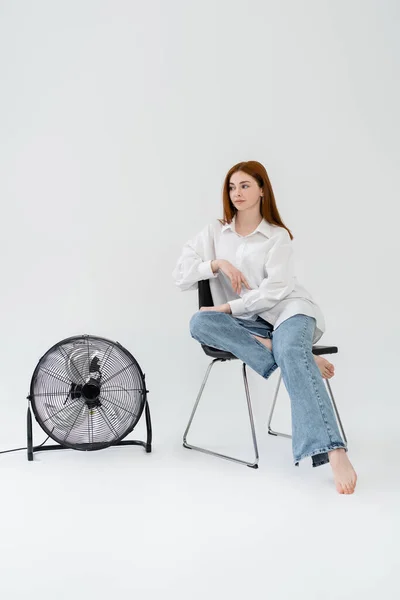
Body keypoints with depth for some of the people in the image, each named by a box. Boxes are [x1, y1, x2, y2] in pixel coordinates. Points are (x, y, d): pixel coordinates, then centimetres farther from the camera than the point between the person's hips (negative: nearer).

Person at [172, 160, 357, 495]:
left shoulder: (278, 236, 6)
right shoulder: (214, 232, 15)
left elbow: (275, 290, -7)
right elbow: (180, 276, 9)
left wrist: (228, 307, -13)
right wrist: (217, 264, -6)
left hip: (287, 309, -3)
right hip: (247, 324, 3)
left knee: (290, 350, -38)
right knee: (199, 323, -28)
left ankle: (335, 454, -49)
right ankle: (301, 358, -32)